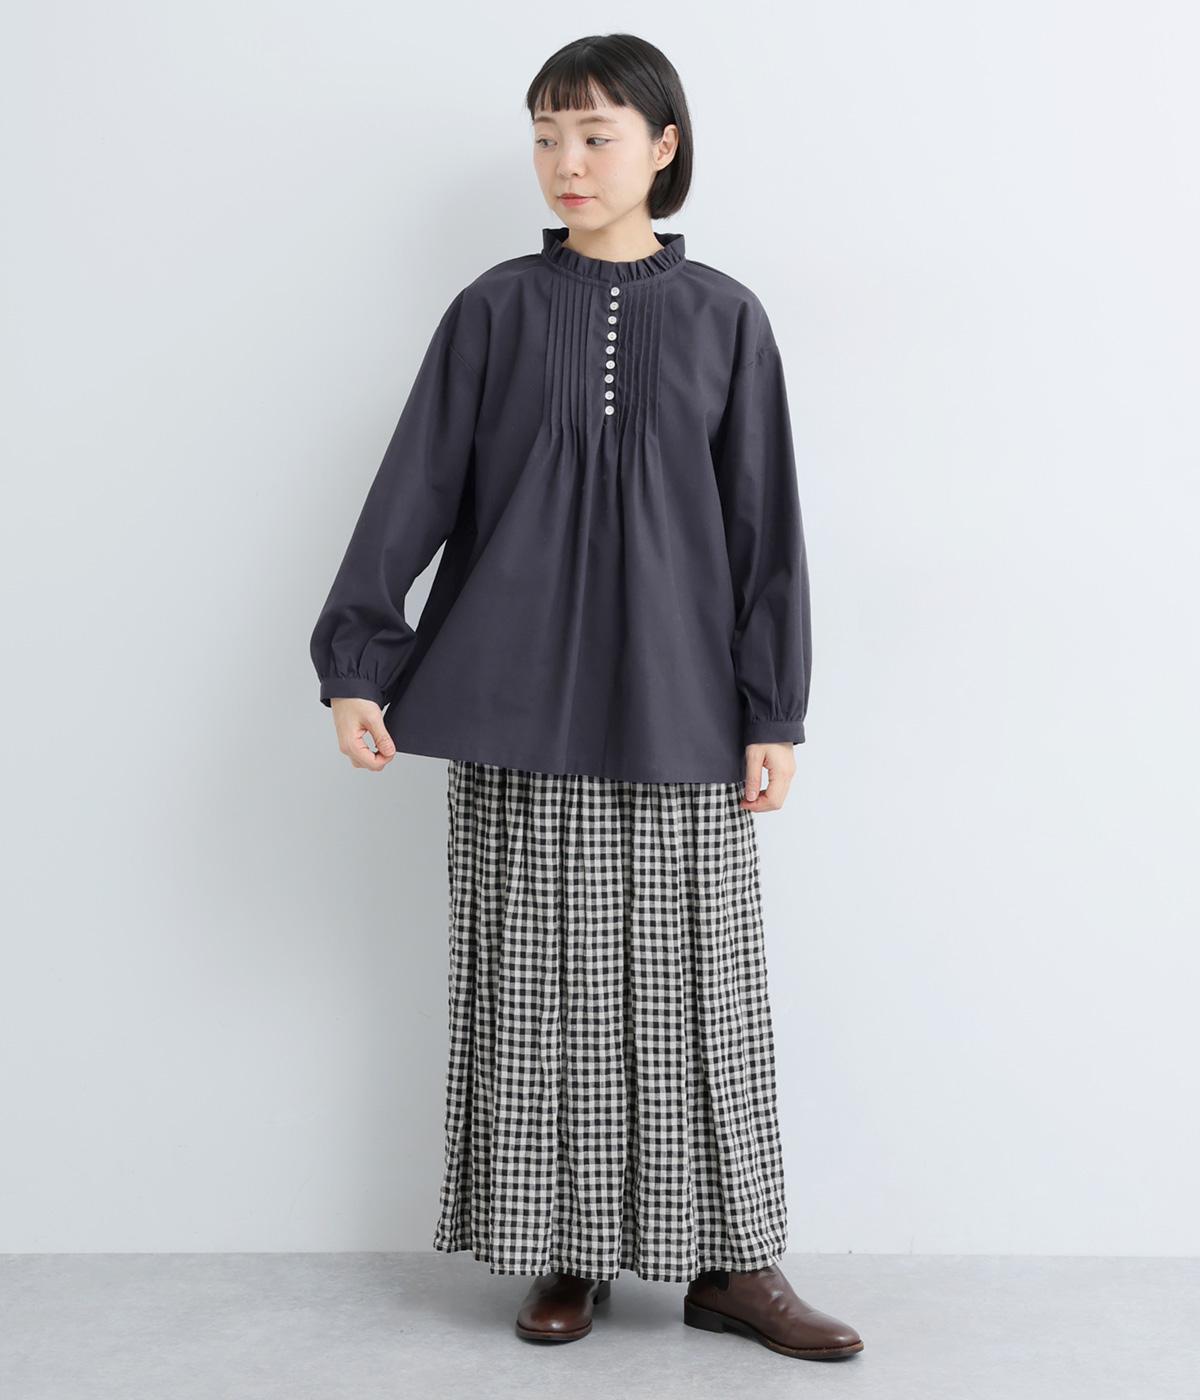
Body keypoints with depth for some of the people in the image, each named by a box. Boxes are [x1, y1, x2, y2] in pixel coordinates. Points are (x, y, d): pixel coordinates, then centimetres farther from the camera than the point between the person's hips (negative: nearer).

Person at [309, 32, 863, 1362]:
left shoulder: (724, 317, 5)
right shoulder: (494, 311, 4)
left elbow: (763, 524, 4)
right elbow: (412, 491, 2)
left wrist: (774, 711, 0)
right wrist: (354, 663, -5)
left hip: (680, 715, 0)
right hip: (519, 713, 0)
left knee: (700, 991, 4)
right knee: (541, 989, 5)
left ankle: (732, 1264, 16)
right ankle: (565, 1254, 19)